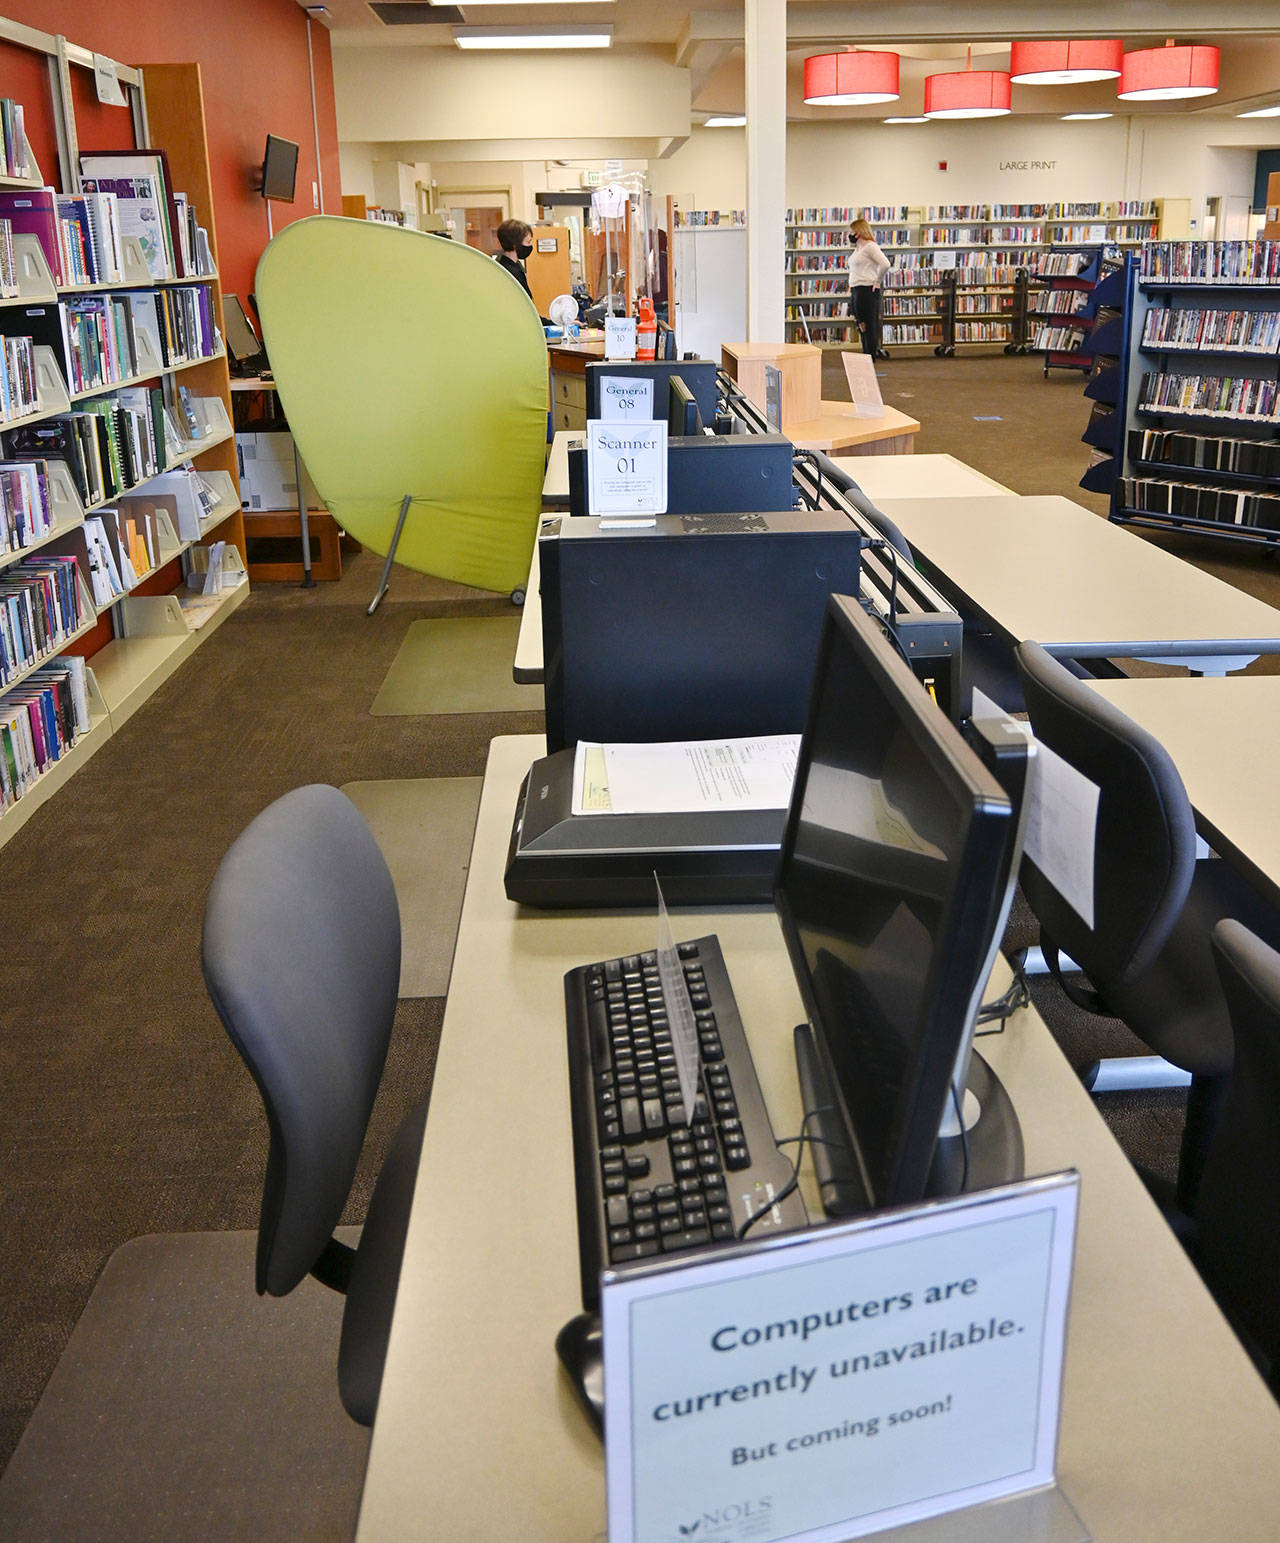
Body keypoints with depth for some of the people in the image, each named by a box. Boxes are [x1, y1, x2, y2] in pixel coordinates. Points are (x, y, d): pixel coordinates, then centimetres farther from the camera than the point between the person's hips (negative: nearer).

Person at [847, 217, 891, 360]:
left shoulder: (870, 246, -12)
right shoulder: (857, 248, 16)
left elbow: (885, 264, -23)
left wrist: (877, 281, -14)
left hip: (867, 290, -10)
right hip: (856, 290, 10)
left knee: (868, 325, -4)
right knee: (861, 326, 13)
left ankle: (870, 356, 1)